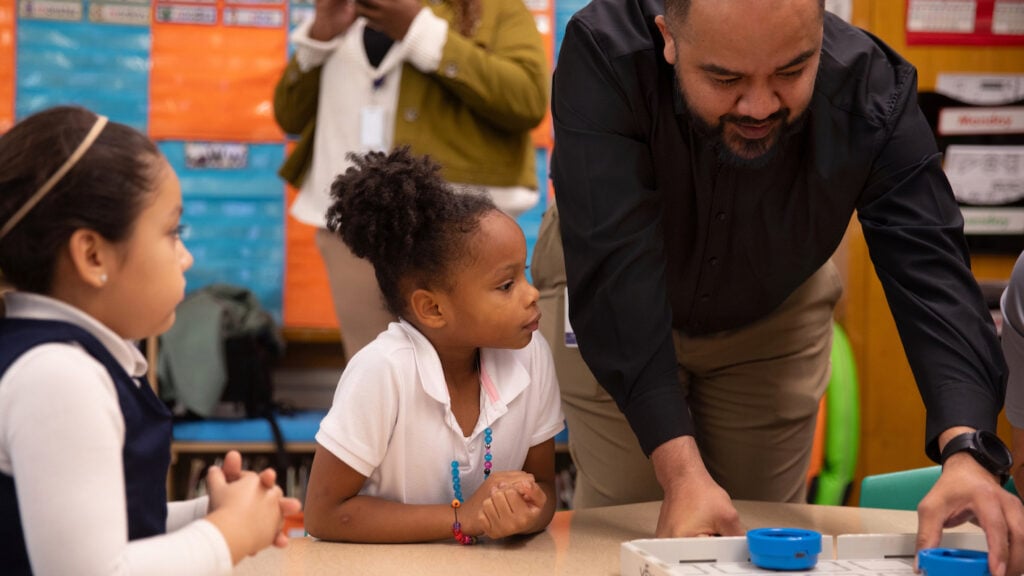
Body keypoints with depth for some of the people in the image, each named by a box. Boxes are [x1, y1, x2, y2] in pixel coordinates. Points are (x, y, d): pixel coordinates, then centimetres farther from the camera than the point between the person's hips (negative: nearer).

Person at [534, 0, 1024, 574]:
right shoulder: (604, 55, -38)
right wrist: (680, 470, -50)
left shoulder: (873, 91, -31)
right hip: (621, 307, -2)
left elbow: (930, 272, -36)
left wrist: (965, 449, -54)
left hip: (774, 312, 2)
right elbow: (617, 273, -42)